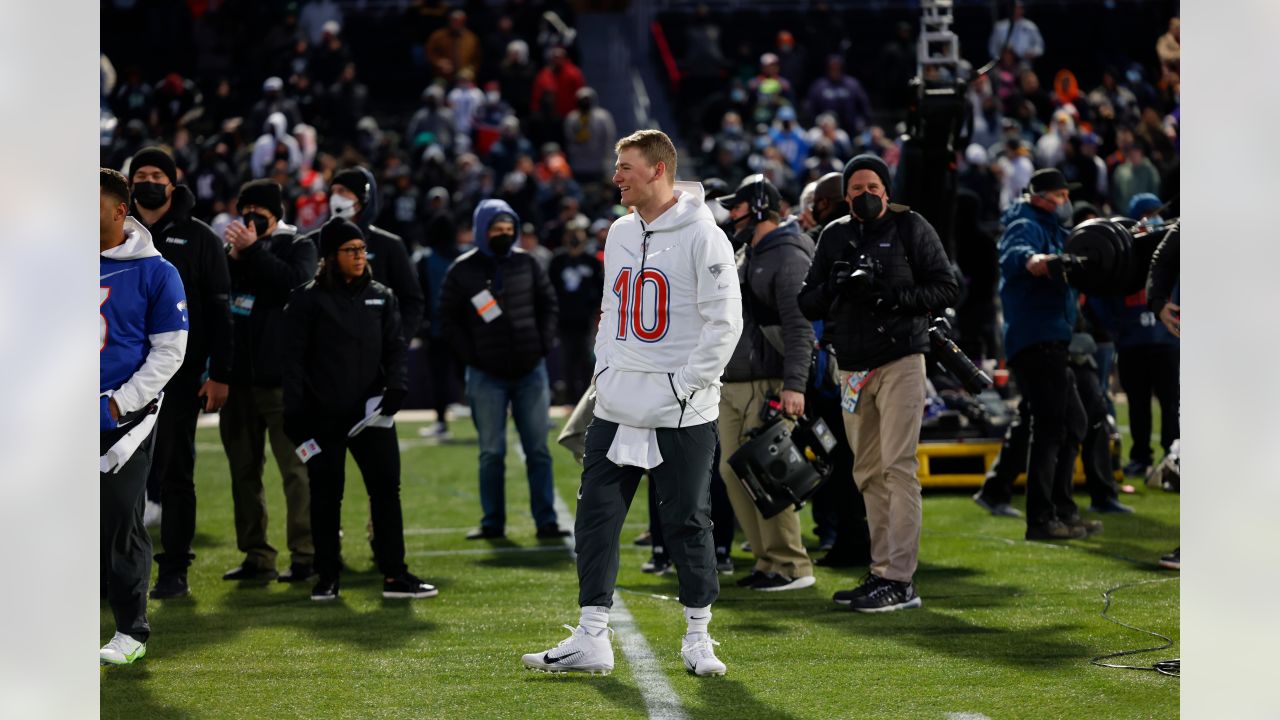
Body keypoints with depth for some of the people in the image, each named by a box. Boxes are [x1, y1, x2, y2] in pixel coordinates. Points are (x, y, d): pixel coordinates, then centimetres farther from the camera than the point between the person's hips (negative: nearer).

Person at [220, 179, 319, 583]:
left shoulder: (298, 247, 5)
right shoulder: (235, 249, 17)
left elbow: (295, 282, -15)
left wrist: (252, 250, -12)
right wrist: (232, 257, -6)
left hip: (280, 378, -5)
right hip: (238, 376, 5)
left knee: (295, 466, -8)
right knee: (243, 469, 7)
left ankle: (305, 555, -7)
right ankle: (256, 557, 12)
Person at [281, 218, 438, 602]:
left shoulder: (381, 297, 10)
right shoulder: (307, 300, -1)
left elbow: (396, 347, 11)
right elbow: (293, 358, -2)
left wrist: (396, 386, -8)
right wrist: (294, 411, -9)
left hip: (371, 411, 3)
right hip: (324, 417, -3)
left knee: (386, 488, -1)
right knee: (326, 494, 4)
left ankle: (394, 575, 3)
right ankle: (327, 577, 13)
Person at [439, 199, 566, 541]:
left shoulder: (526, 263, 4)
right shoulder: (463, 270, -3)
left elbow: (547, 302, 13)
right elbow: (448, 317, 0)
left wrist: (544, 344, 3)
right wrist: (470, 356, -7)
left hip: (530, 370, 2)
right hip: (486, 376, -2)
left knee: (538, 450, 2)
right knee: (491, 452, 3)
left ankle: (546, 522, 5)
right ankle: (492, 523, 9)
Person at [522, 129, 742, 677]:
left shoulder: (701, 236, -10)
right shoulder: (620, 233, 13)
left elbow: (725, 322, -12)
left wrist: (685, 384, -14)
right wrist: (605, 371, 11)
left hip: (681, 414, -7)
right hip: (617, 406, 7)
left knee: (687, 523, 1)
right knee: (596, 516, 3)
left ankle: (698, 637, 14)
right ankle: (591, 639, 7)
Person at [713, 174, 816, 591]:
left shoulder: (789, 256, -10)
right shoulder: (741, 252, 19)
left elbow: (799, 326, -19)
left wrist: (795, 385, -27)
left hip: (766, 386, -9)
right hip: (729, 385, 9)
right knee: (733, 471, 7)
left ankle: (792, 566, -6)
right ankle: (768, 560, 13)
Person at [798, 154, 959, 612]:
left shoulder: (911, 229, 1)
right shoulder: (834, 237, 14)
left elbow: (946, 289, -3)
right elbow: (808, 303, 11)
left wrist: (895, 296, -18)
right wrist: (837, 288, -10)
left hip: (900, 360, -5)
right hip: (852, 367, 5)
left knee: (898, 467, -12)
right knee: (868, 474, 6)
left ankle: (900, 581, -15)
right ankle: (881, 573, 11)